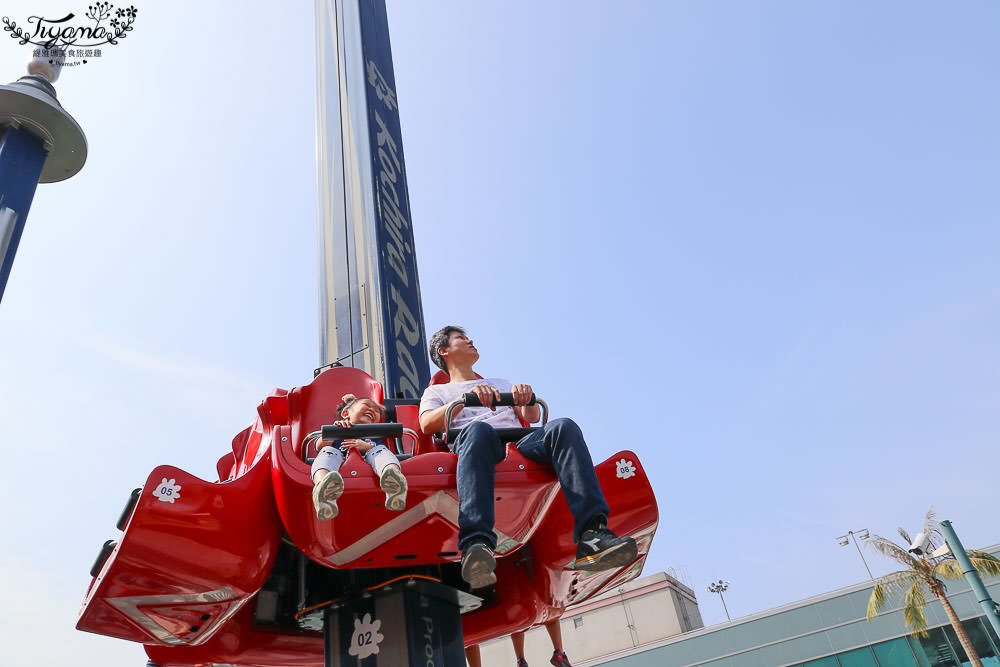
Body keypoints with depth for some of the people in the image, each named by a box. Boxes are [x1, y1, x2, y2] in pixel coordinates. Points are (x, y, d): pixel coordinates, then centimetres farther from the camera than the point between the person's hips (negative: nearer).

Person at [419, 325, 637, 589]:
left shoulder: (501, 383, 41)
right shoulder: (436, 392, 30)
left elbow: (531, 417, 25)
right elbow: (427, 425, 7)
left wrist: (525, 396, 1)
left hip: (519, 445, 3)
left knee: (563, 427, -28)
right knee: (479, 429, -40)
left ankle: (591, 534, -45)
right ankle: (476, 543, -58)